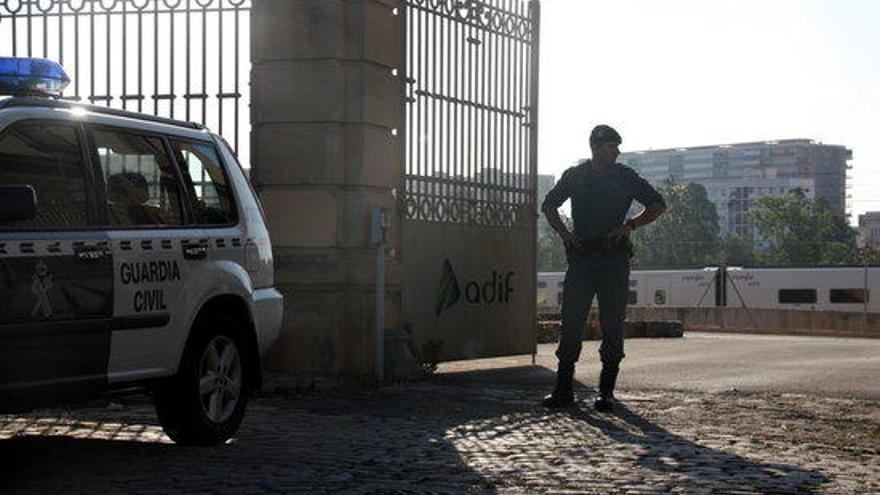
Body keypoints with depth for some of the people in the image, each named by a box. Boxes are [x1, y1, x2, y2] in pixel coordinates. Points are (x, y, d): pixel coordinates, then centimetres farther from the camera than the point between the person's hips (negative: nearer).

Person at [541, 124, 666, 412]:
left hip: (614, 259, -1)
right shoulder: (574, 176, 9)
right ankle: (563, 390, 3)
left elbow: (658, 205, 8)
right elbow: (549, 206, 22)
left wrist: (630, 226, -5)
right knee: (570, 322, -2)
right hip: (581, 257, 1)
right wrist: (564, 233, 6)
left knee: (612, 326, -2)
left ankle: (606, 392, 5)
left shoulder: (624, 177, 4)